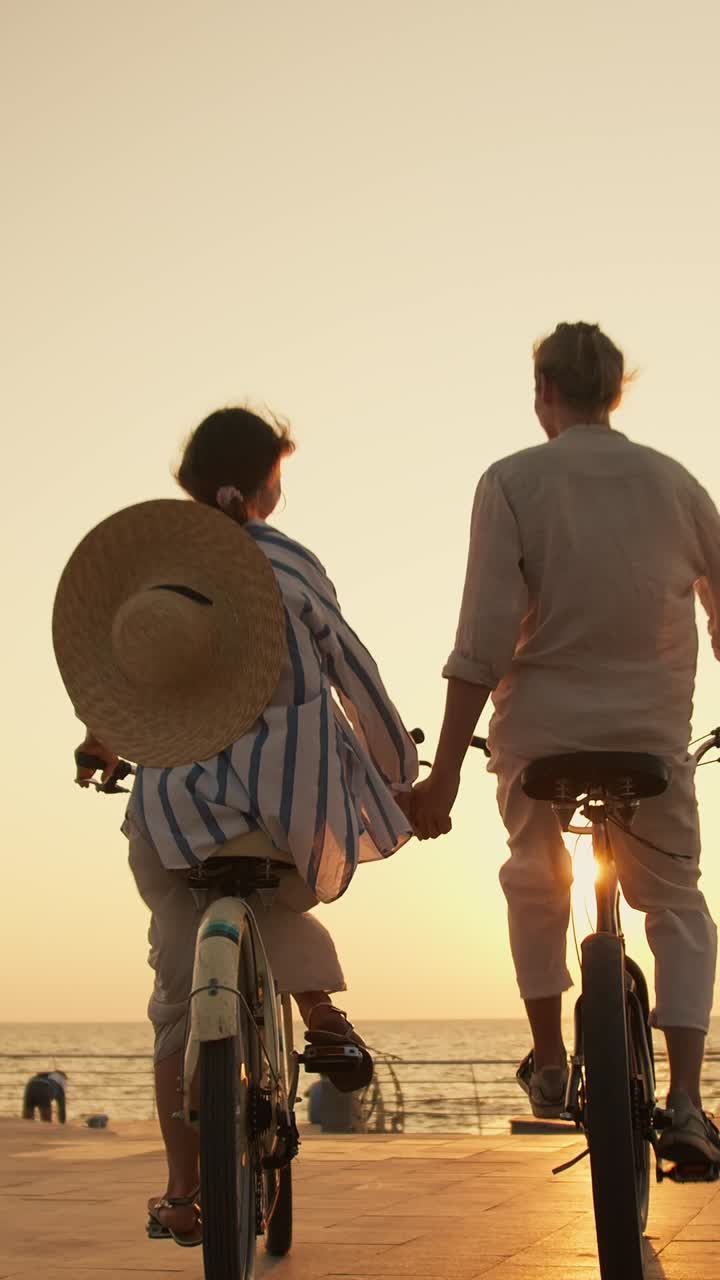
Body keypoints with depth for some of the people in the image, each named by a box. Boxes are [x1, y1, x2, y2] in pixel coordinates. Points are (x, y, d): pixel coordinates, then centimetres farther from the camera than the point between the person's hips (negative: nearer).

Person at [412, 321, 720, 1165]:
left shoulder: (513, 483, -7)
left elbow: (483, 642, -13)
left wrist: (443, 775, -10)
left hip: (541, 731, -1)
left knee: (534, 883, 26)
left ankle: (550, 1064, 31)